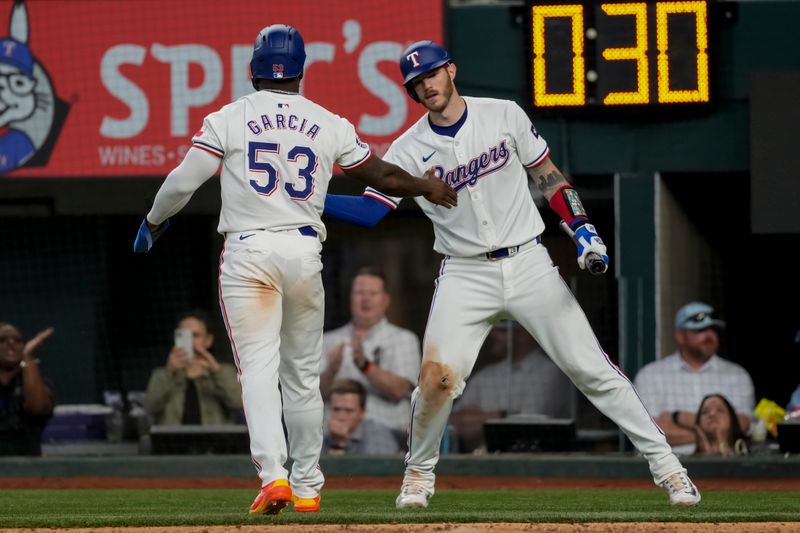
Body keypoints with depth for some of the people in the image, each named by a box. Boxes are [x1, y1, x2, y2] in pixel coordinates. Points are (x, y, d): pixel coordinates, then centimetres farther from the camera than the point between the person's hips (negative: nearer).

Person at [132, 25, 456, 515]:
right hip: (305, 252, 2)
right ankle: (307, 487, 18)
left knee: (259, 366, -4)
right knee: (303, 373, 13)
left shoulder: (228, 119, -1)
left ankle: (273, 474, -22)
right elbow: (384, 176, 14)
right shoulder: (328, 124, 6)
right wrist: (427, 187, 34)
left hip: (247, 253, -2)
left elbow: (183, 181, -3)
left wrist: (154, 222, 15)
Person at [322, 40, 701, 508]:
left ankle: (663, 460, 3)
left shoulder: (504, 116, -1)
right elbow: (371, 210, -10)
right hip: (465, 276, 0)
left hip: (529, 264, 0)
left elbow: (548, 175, 8)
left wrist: (583, 229, -3)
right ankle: (419, 474, 9)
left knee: (591, 368, -3)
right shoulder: (409, 150, -2)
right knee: (437, 376, -15)